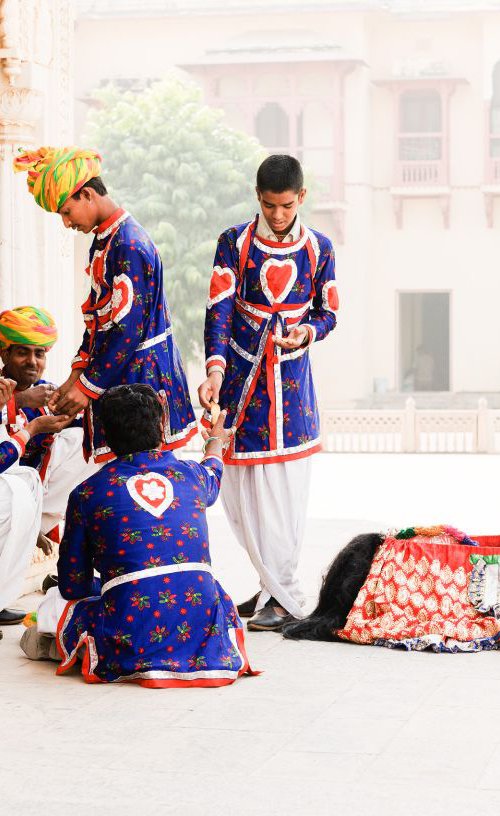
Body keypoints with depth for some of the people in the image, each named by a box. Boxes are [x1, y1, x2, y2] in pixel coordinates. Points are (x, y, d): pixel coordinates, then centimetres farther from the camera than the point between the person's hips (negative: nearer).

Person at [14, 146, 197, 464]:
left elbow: (129, 331, -21)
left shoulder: (128, 245, -19)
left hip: (139, 376, -9)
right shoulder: (104, 239, 12)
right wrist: (76, 376, 8)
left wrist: (87, 387, -15)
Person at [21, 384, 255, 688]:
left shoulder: (88, 493, 4)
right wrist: (216, 441, 65)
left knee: (54, 602, 26)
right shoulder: (190, 475, 12)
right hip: (203, 627, 0)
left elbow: (73, 586, 11)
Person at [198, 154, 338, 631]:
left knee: (284, 486, -3)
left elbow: (328, 311, 11)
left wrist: (308, 331, -13)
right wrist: (215, 368, -22)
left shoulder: (319, 248, 3)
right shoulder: (234, 243, 0)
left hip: (290, 376, 0)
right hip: (241, 376, 1)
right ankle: (273, 585, 15)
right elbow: (219, 309, -7)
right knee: (242, 485, 2)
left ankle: (283, 596, 3)